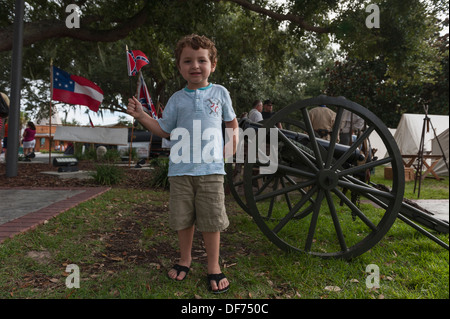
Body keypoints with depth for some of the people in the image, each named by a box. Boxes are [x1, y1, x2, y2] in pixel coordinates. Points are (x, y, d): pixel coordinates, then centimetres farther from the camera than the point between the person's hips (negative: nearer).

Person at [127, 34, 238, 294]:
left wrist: (232, 144, 5)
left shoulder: (220, 93, 6)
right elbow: (165, 130, 11)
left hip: (211, 168, -1)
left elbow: (231, 121, 19)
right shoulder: (177, 99, 7)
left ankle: (214, 266, 21)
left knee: (211, 219, 3)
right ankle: (185, 260, 34)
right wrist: (141, 115, 0)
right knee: (183, 218, 11)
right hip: (181, 168, 2)